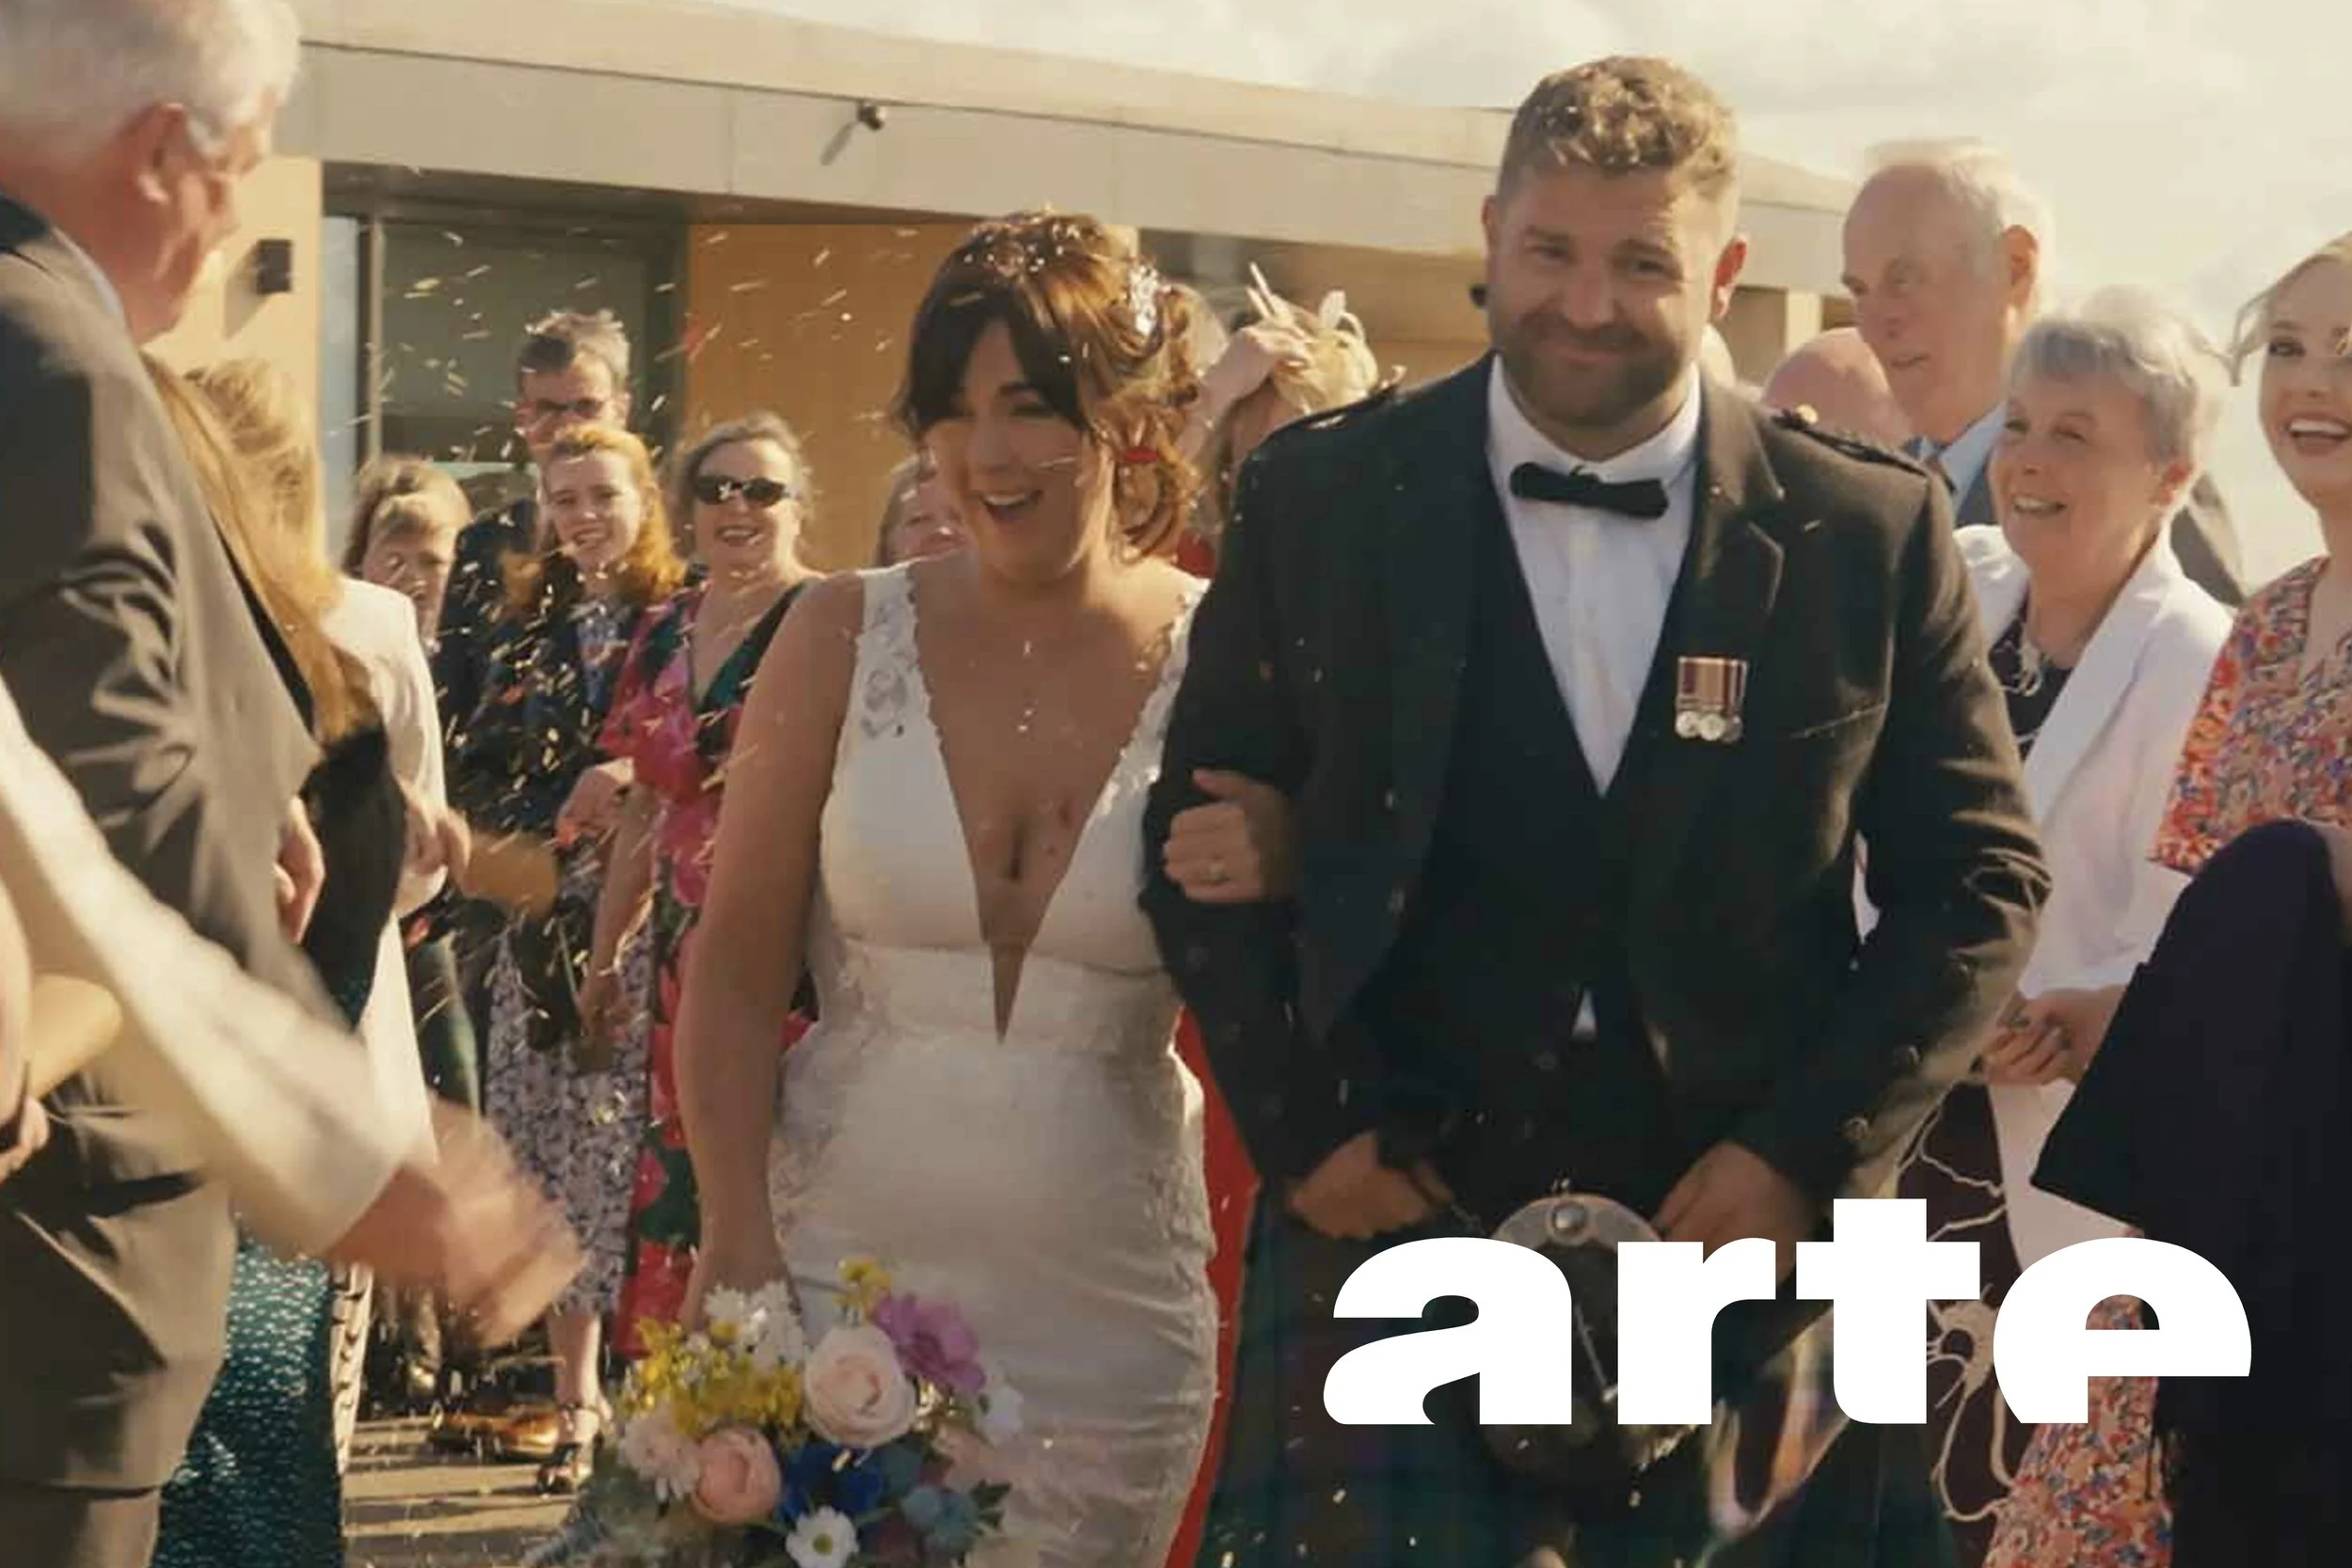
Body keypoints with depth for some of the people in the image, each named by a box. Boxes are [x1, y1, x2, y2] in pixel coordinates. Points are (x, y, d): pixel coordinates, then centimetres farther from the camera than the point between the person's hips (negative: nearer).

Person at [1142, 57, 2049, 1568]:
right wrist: (1302, 1130, -5)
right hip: (1392, 1219, 0)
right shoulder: (1321, 500, 0)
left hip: (1745, 1236, 0)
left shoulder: (1873, 533, -1)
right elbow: (1203, 835, 5)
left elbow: (1983, 878, 3)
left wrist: (1808, 1152, -7)